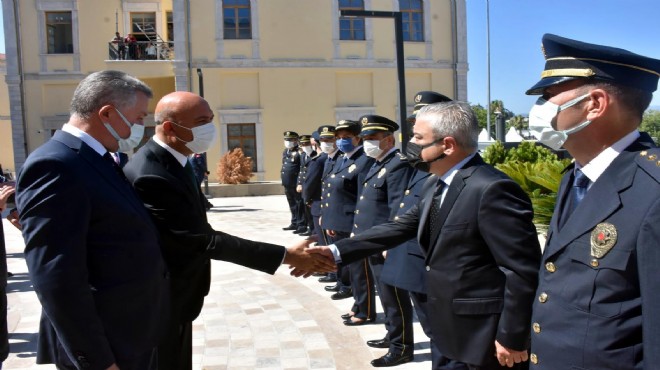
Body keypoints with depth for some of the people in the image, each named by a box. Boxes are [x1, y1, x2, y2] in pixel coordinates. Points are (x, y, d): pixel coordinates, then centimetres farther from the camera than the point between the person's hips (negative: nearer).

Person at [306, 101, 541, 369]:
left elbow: (524, 270, -23)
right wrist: (337, 252, 0)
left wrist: (511, 337, -19)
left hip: (486, 338, -8)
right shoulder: (436, 185, 7)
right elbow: (401, 226, 7)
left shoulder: (492, 189, -22)